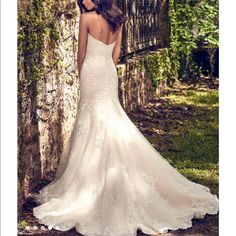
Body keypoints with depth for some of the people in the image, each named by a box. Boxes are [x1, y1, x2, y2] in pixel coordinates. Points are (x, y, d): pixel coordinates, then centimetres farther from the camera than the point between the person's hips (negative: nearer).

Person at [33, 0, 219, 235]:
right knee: (111, 118, 13)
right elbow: (116, 52, 11)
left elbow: (81, 53, -4)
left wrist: (82, 75, 11)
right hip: (110, 73, 6)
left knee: (94, 121, 0)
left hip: (91, 71, -6)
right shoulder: (117, 19, 5)